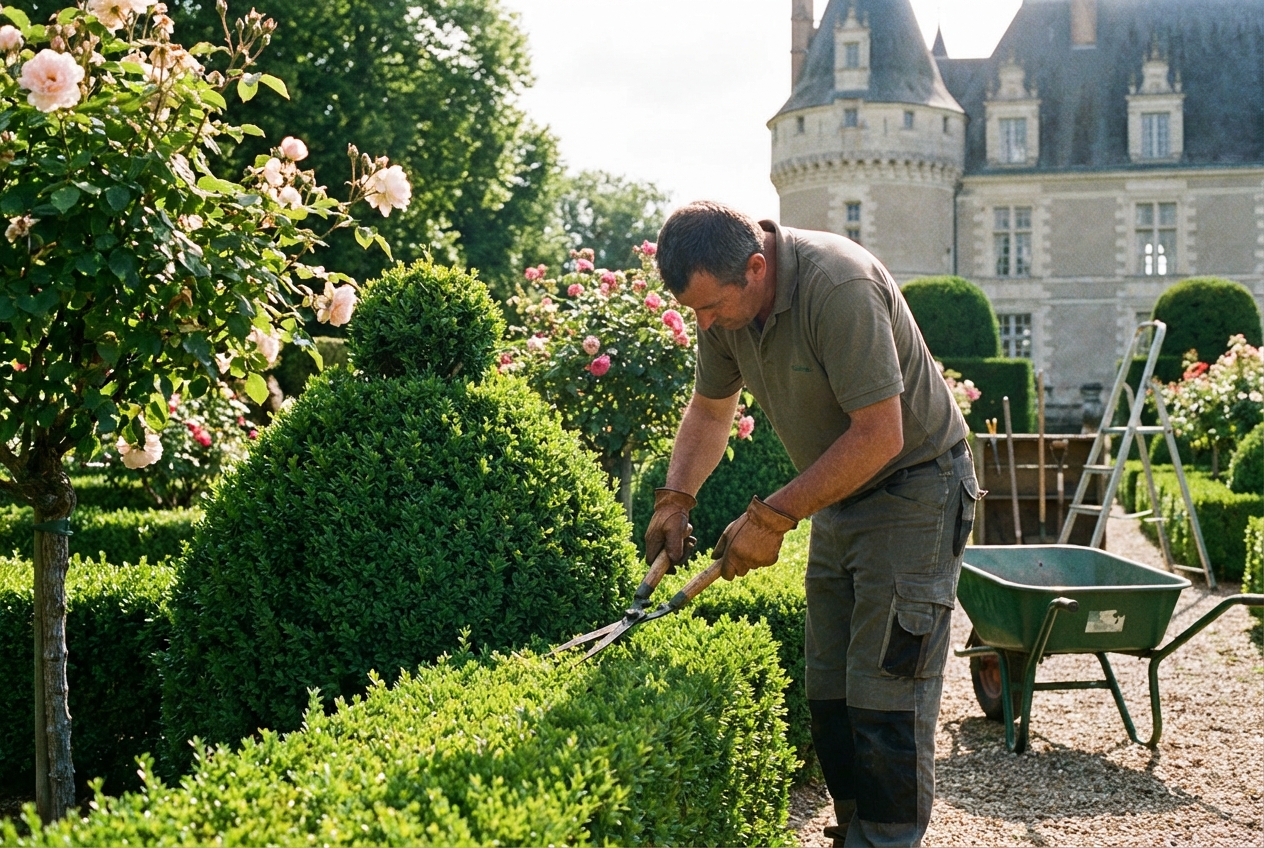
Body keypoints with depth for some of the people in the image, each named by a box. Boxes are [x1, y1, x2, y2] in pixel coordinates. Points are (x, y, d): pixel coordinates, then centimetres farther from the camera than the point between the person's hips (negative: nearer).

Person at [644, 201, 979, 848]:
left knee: (885, 691, -10)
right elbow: (710, 408, 11)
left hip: (912, 488, -8)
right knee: (827, 690, 10)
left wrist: (773, 517, -26)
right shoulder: (725, 296, -5)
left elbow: (879, 436, -30)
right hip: (837, 498, 8)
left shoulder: (839, 286, -30)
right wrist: (675, 499, -3)